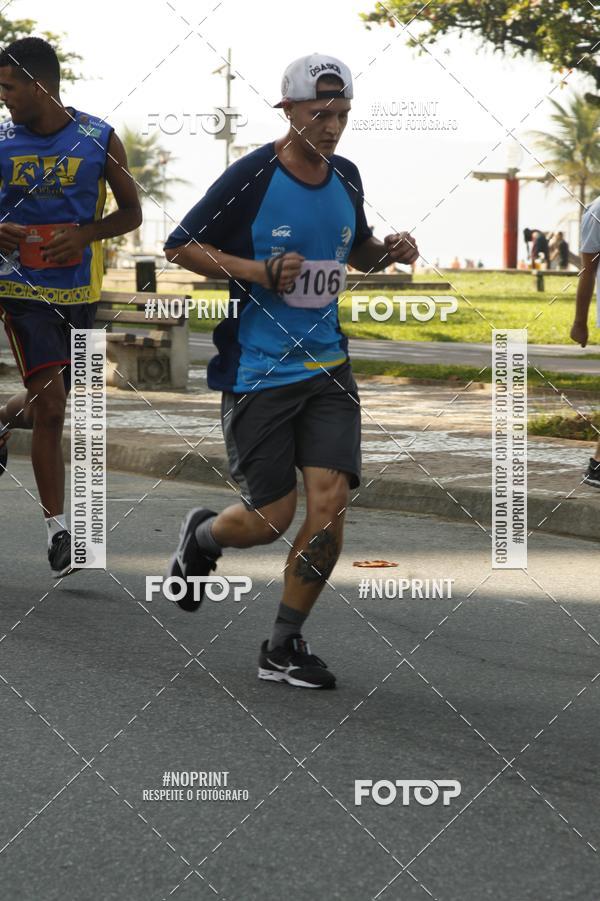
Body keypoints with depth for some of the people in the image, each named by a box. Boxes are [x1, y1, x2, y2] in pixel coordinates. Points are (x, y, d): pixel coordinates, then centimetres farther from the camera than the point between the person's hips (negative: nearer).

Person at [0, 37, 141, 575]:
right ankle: (58, 531, -8)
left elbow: (131, 213, 4)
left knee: (53, 400, 14)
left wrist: (84, 234, -14)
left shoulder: (100, 141, -3)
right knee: (50, 402, -13)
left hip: (78, 290, 2)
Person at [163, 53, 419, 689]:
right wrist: (259, 270, -18)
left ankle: (284, 648, 5)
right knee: (271, 517, -2)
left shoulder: (346, 177, 7)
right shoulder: (252, 177, -11)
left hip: (327, 367, 5)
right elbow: (179, 247, -6)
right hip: (257, 370, -5)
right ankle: (200, 536, 35)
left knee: (330, 501, -9)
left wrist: (388, 251, 2)